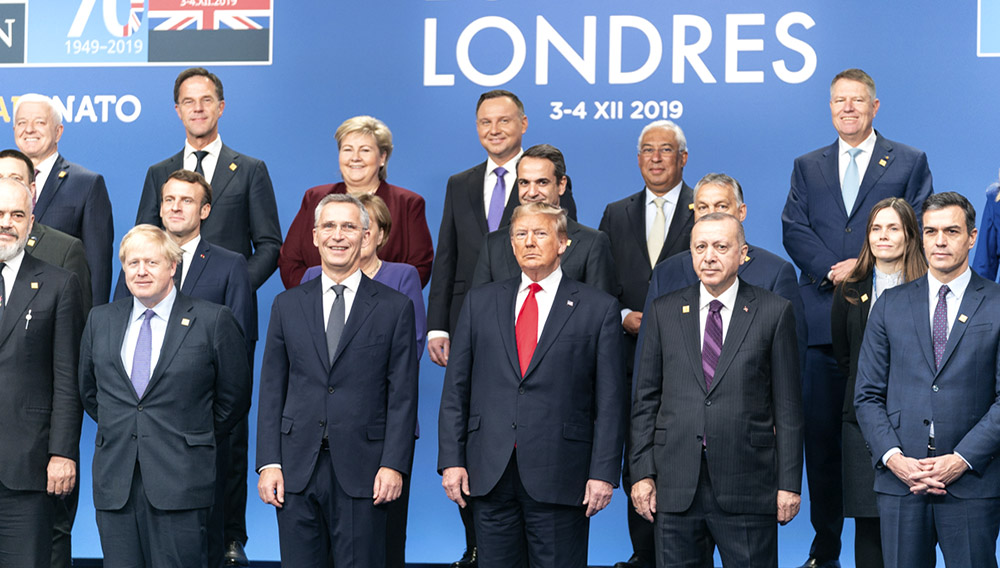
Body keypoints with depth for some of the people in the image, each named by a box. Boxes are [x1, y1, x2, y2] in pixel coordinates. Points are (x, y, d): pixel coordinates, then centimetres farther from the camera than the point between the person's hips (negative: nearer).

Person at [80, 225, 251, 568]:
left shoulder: (213, 321, 0)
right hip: (115, 482, 4)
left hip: (180, 484, -4)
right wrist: (121, 431, 14)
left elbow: (234, 398, 4)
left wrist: (197, 437, 6)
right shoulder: (100, 320, 12)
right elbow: (89, 392, 22)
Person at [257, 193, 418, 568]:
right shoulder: (287, 305, 10)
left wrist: (394, 465, -8)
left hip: (362, 469, -2)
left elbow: (402, 395, 1)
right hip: (296, 467, 2)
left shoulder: (395, 307, 4)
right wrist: (268, 463, 1)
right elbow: (272, 389, 9)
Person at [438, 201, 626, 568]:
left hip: (559, 478, -2)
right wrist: (451, 460, 1)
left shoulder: (599, 309, 3)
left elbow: (610, 400, 0)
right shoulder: (480, 302, 11)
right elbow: (456, 389, 9)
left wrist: (603, 472, -7)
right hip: (489, 473, 3)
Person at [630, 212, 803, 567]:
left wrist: (789, 483, -2)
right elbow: (646, 400, 10)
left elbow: (788, 405, 2)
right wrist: (642, 473, 2)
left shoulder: (774, 312, 3)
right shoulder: (663, 312, 9)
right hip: (676, 488, 2)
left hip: (748, 485, -2)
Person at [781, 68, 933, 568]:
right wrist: (834, 272, -11)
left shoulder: (910, 162, 8)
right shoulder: (807, 167, 16)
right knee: (820, 433, 3)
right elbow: (794, 230, 5)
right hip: (822, 317, 2)